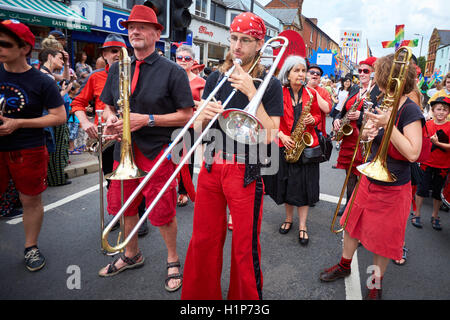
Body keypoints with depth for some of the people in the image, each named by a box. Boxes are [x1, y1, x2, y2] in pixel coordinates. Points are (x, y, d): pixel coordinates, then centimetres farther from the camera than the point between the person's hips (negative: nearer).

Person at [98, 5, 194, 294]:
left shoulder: (173, 71, -8)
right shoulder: (118, 69, 9)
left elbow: (186, 116, -11)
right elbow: (108, 105, 17)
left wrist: (147, 120, -19)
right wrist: (111, 118, -7)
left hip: (158, 151, -5)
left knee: (163, 214, 4)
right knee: (123, 206, 18)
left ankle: (173, 260, 31)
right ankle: (132, 255, 43)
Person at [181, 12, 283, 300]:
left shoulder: (270, 84, -2)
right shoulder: (216, 79, 9)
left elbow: (269, 136, -13)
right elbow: (198, 130, 9)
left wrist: (251, 92, -18)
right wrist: (204, 116, -14)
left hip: (246, 173, -3)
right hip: (211, 169, 4)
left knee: (245, 249, 7)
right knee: (203, 243, 15)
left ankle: (247, 297, 33)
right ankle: (200, 294, 37)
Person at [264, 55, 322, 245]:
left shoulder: (311, 94, 4)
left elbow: (318, 116, 12)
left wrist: (312, 120, -11)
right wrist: (281, 135, -14)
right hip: (284, 145, 0)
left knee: (303, 184, 1)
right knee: (286, 183, 9)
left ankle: (302, 225, 12)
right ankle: (289, 218, 30)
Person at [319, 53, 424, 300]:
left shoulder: (410, 110, -18)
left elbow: (413, 153, -27)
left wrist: (387, 124, -28)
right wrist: (367, 133, -9)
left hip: (392, 188, -7)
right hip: (369, 179, 7)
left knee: (382, 238, 10)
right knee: (353, 223, 18)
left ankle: (376, 282, 34)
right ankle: (344, 265, 40)